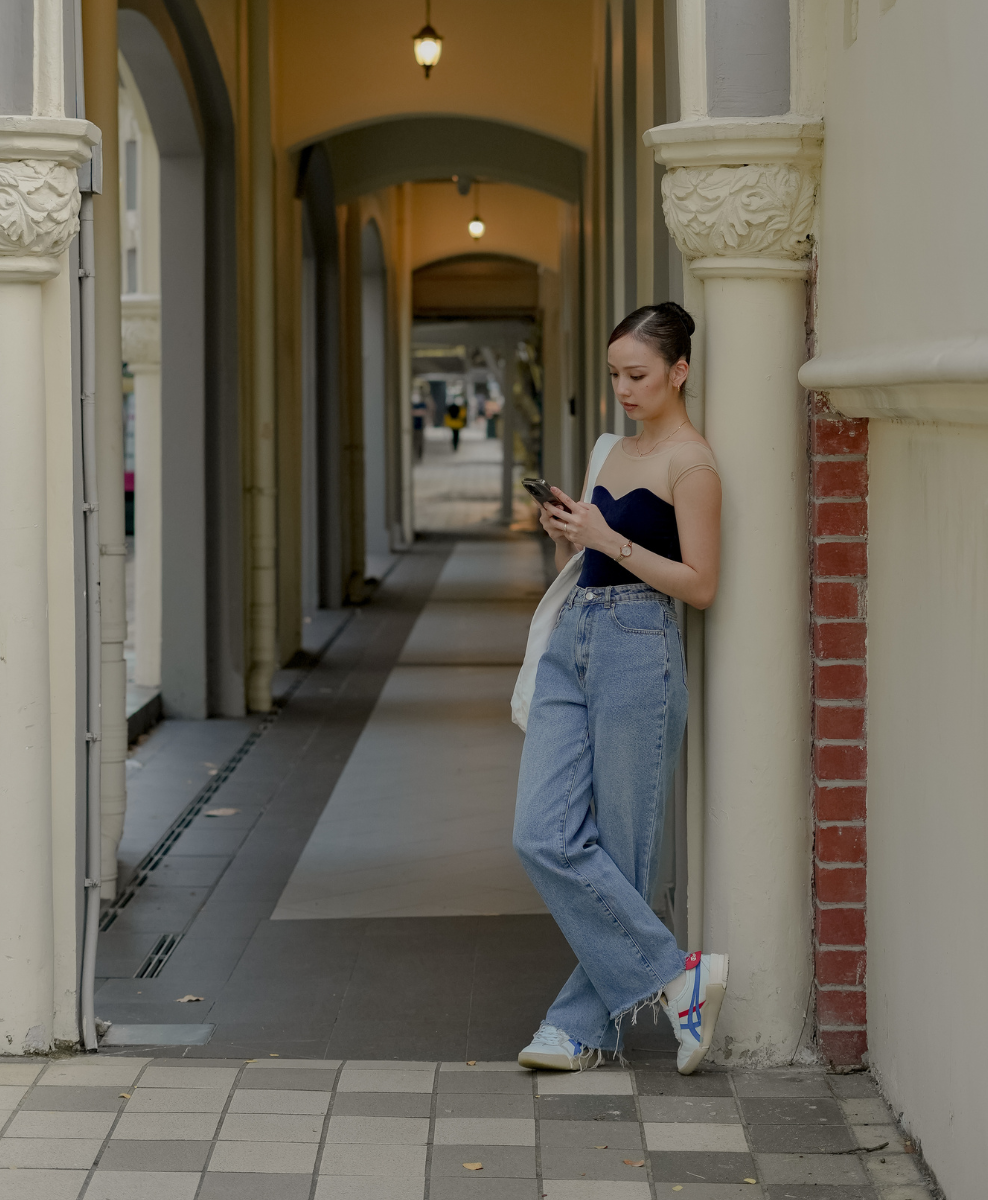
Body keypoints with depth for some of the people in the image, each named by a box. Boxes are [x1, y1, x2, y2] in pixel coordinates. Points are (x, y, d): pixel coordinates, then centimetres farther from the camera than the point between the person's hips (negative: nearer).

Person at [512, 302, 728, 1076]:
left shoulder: (690, 462, -7)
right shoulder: (619, 450, 19)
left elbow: (700, 584, -12)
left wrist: (609, 540, -17)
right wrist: (566, 534, 4)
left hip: (639, 650, -8)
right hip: (572, 641, 8)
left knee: (619, 850, -1)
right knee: (545, 836, -2)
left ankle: (589, 1024, 9)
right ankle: (673, 976, 3)